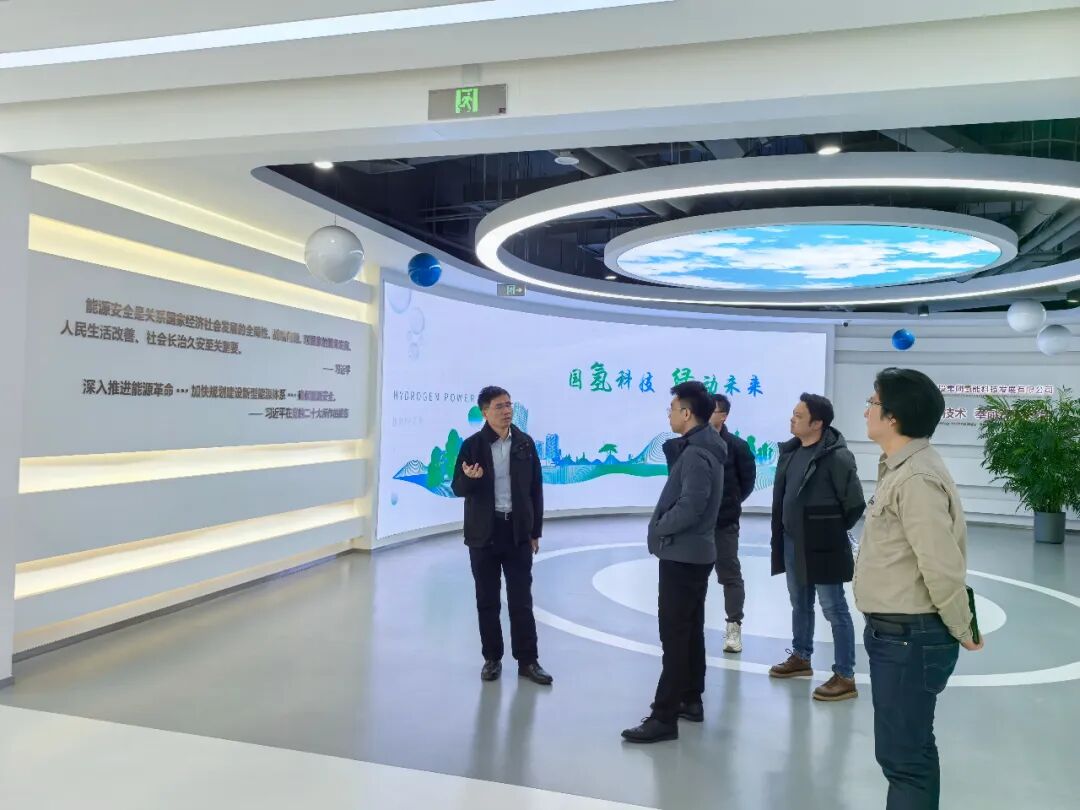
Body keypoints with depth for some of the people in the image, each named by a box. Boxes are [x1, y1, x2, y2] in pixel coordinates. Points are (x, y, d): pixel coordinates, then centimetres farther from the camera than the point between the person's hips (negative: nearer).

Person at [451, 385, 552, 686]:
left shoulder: (525, 443, 1)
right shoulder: (473, 445, -4)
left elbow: (535, 489, 5)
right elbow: (458, 489, -2)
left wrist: (535, 532, 5)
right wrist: (470, 478, -26)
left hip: (517, 532, 1)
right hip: (484, 533, -1)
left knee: (521, 600, 5)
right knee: (487, 601, 9)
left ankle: (527, 660, 15)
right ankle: (492, 658, 22)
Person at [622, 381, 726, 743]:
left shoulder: (695, 454, -21)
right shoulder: (703, 447, 11)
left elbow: (689, 507, -27)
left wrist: (658, 527, -13)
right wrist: (673, 447, 2)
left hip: (682, 555, -11)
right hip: (695, 552, 11)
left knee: (674, 635, -6)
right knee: (690, 630, 17)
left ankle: (664, 716, -1)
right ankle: (690, 700, 28)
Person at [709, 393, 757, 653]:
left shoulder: (736, 446, -7)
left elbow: (747, 480, 2)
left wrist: (730, 503, 3)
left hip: (724, 522, -3)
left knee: (730, 573, 5)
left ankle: (734, 626, 14)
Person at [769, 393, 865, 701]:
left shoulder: (836, 457, -18)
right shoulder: (791, 450, 6)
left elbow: (855, 503, -14)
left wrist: (833, 530, -1)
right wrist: (784, 531, 12)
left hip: (821, 546, -8)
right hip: (793, 543, 8)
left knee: (834, 610, 1)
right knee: (800, 604, 21)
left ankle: (845, 677, 10)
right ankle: (801, 657, 38)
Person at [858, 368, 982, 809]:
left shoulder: (916, 478, -22)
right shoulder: (901, 468, 10)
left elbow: (942, 567, -24)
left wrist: (963, 631, -12)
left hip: (908, 638, -10)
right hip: (895, 633, 10)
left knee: (904, 755, -1)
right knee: (909, 748, 22)